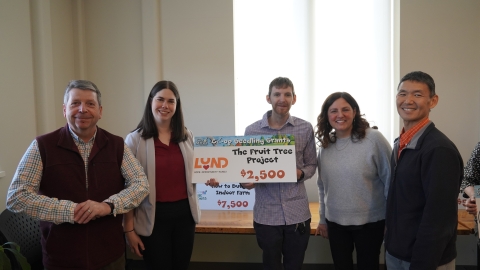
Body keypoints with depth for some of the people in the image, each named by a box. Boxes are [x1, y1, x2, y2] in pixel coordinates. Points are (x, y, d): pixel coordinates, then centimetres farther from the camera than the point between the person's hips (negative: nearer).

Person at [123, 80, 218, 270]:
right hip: (153, 216, -4)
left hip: (184, 213, 4)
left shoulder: (187, 136, 5)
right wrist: (129, 228, -8)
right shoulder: (135, 139, -8)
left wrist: (208, 178, -5)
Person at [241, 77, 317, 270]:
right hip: (266, 214, 0)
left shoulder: (306, 129, -2)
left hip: (297, 213, 0)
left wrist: (301, 173, -15)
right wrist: (245, 182, -17)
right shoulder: (252, 130, -2)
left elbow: (311, 165, 7)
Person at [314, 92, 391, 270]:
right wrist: (322, 219, 13)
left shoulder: (374, 139, -15)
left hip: (369, 222, -4)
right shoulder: (325, 145, 1)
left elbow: (390, 181, -11)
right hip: (335, 222, 4)